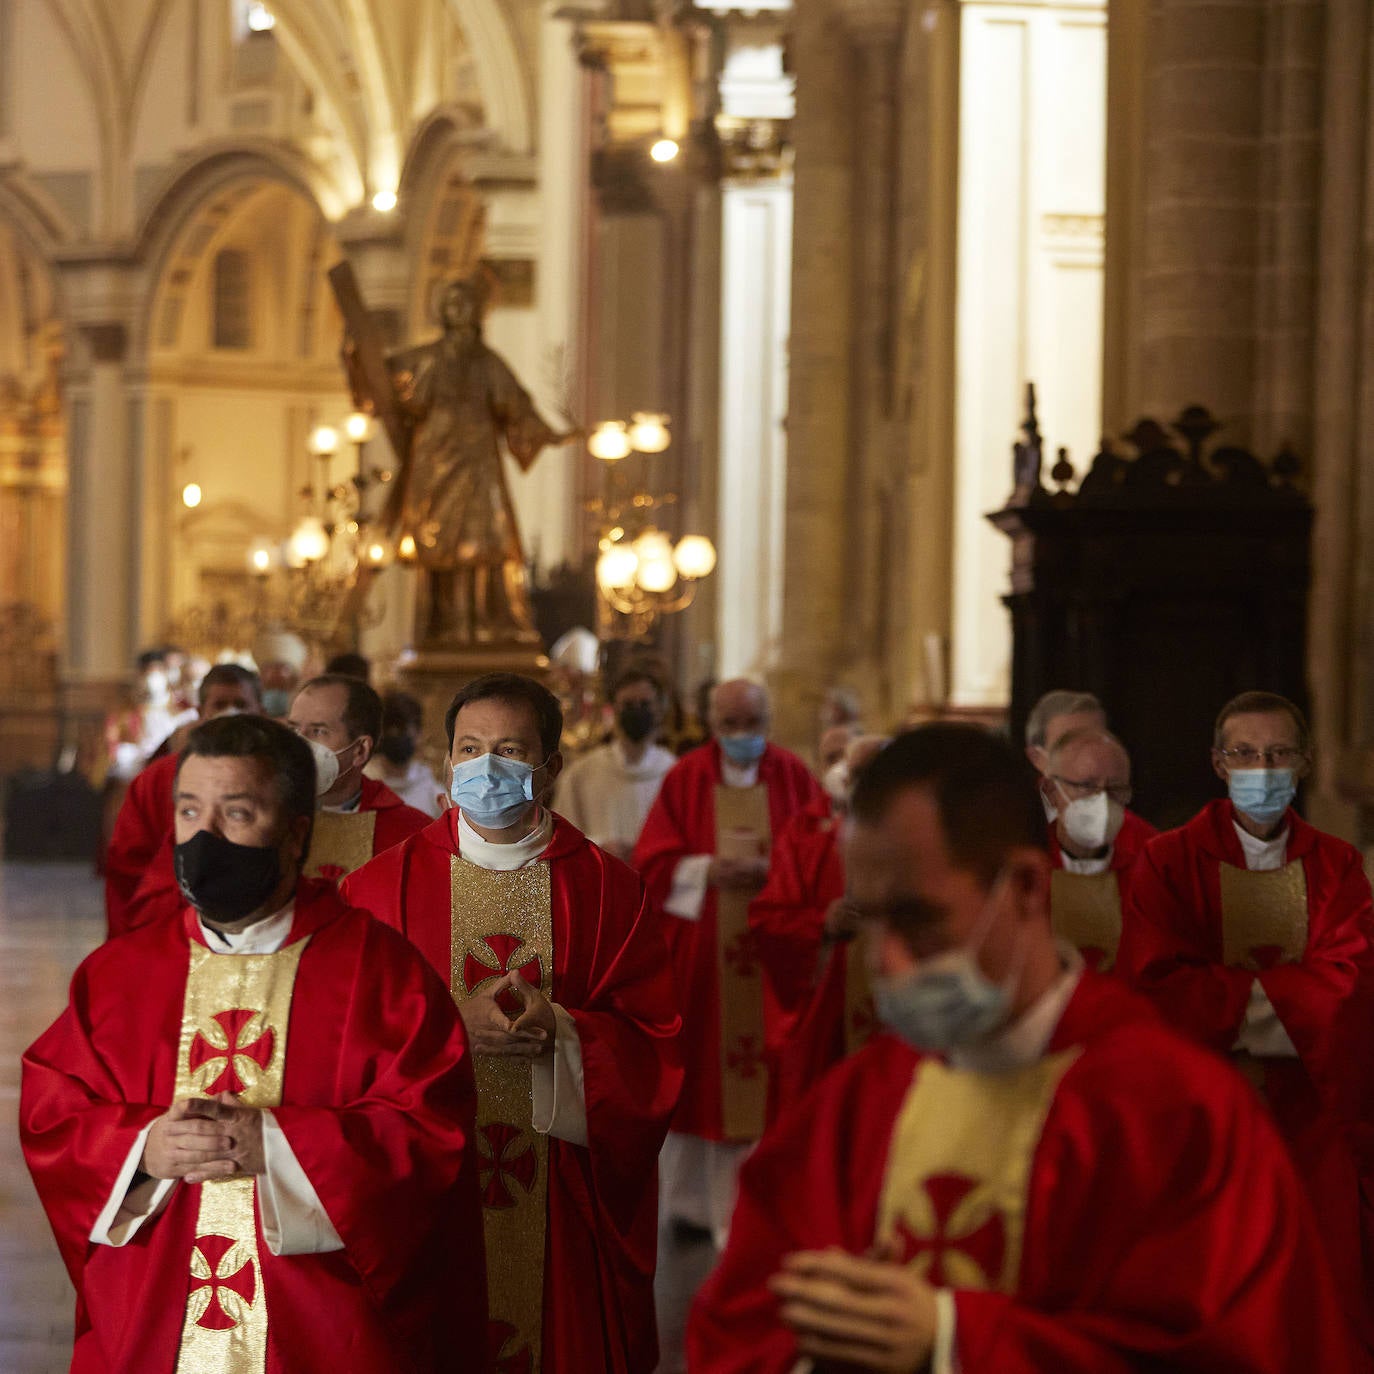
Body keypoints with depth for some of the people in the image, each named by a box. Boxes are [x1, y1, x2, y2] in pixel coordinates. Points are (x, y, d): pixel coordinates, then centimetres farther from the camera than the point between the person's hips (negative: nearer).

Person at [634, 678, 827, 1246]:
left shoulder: (794, 778, 4)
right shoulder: (685, 779, 3)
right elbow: (653, 862, 0)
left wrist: (770, 873, -17)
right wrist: (709, 871, -16)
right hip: (700, 957, 0)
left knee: (769, 1086, -2)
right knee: (701, 1078, 4)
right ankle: (693, 1199, 16)